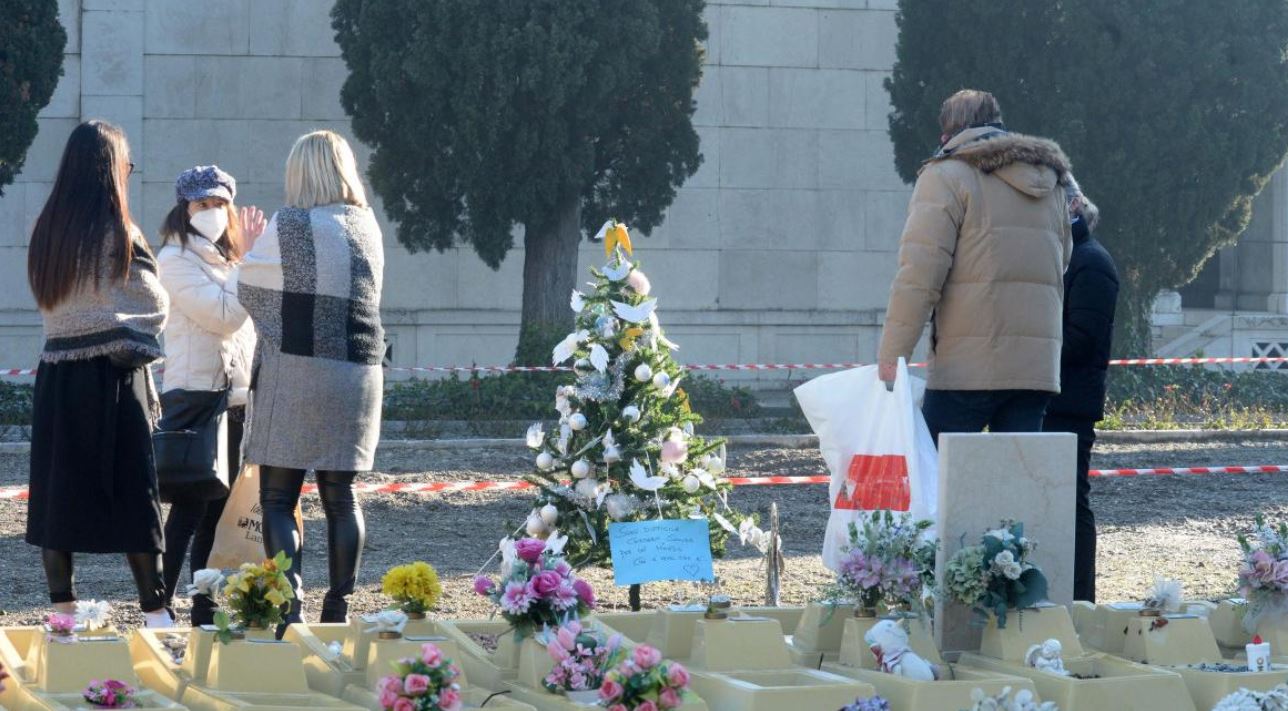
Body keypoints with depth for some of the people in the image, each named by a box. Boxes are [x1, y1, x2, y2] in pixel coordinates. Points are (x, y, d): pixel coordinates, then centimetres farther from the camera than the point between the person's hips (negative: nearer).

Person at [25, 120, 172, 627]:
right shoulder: (118, 234, -12)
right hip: (112, 376, -5)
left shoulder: (47, 230, 4)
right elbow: (157, 304, -4)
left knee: (57, 490, 9)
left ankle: (62, 605, 10)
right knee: (133, 494, 0)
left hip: (57, 374, 5)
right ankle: (155, 611, 0)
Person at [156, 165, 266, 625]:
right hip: (195, 393, -8)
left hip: (234, 395, 8)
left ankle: (206, 608, 12)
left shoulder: (223, 259, 19)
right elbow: (222, 314, -17)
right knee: (191, 505, -12)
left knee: (220, 507, 8)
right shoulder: (177, 259, -6)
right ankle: (159, 609, -12)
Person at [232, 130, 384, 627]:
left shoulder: (287, 227, -8)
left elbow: (246, 292, 3)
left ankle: (288, 608, -15)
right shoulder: (367, 227, 7)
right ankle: (338, 610, 12)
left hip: (294, 372, -5)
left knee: (278, 499, -2)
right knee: (340, 498, 11)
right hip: (358, 372, 5)